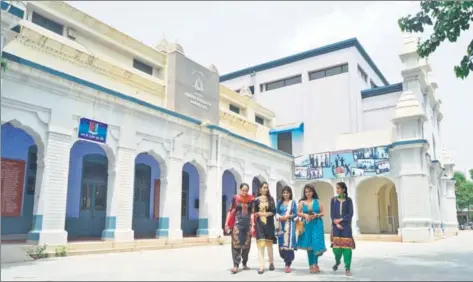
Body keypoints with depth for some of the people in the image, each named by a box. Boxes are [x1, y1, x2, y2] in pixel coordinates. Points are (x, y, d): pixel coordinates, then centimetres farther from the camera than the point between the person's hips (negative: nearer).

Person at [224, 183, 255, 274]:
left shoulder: (251, 199, 4)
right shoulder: (235, 198, 0)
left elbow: (252, 213, 5)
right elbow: (231, 211, 1)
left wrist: (252, 226, -1)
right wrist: (227, 224, -4)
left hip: (248, 223, 2)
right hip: (237, 223, -2)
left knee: (246, 245, 8)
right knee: (236, 244, -8)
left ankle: (244, 264, 22)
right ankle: (236, 265, -7)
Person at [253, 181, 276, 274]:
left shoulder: (271, 199, 9)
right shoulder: (256, 200, 5)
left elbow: (273, 211, 1)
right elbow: (253, 213, 3)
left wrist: (267, 214, -14)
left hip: (269, 223, 2)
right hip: (259, 223, -2)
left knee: (269, 243, 8)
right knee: (261, 243, -10)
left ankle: (271, 262, 24)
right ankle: (261, 266, -14)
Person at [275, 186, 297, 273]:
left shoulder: (293, 202, 5)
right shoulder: (279, 202, 12)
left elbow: (295, 214, 1)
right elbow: (276, 213, 9)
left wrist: (288, 216, -13)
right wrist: (279, 217, -11)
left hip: (289, 225, -3)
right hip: (281, 225, 3)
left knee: (288, 243, -9)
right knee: (281, 243, 3)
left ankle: (288, 264, -4)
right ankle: (286, 259, 27)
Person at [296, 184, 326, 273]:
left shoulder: (317, 201, 3)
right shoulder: (301, 202, 5)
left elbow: (322, 213, 5)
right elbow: (298, 213, 6)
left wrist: (316, 215, -12)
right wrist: (304, 215, -11)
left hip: (317, 225, -1)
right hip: (307, 225, 1)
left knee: (316, 243, -9)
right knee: (309, 245, 6)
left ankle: (314, 264, 5)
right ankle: (311, 265, 17)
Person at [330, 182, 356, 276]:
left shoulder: (348, 200, 4)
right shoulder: (334, 200, 7)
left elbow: (351, 213, -3)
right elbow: (332, 213, 3)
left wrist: (341, 219, -12)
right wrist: (336, 223, -10)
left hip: (346, 226, -1)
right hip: (336, 226, 1)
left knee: (347, 245, -7)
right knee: (336, 245, -2)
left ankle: (347, 268, 0)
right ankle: (337, 262, 27)